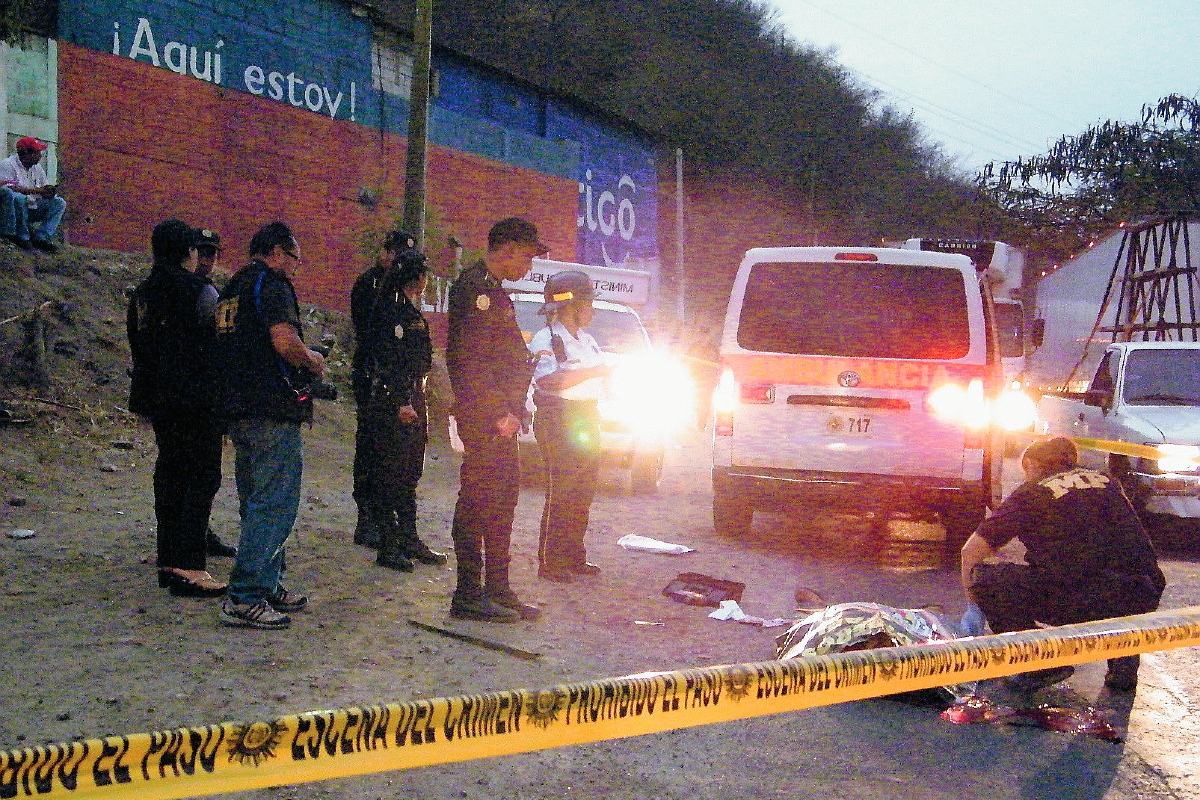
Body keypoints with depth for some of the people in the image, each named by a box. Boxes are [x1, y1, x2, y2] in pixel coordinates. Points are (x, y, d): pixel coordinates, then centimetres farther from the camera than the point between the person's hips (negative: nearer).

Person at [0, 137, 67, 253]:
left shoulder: (37, 168, 14)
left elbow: (45, 189, 12)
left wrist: (50, 191, -15)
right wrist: (35, 190, -25)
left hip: (31, 208, 7)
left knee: (60, 203, -4)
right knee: (20, 198, -38)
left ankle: (41, 237, -18)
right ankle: (22, 237, -24)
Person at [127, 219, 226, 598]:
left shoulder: (142, 293, 13)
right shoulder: (193, 289, -12)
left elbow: (138, 345, 17)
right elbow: (206, 343, -15)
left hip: (156, 395, 9)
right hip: (193, 394, -8)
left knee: (170, 472, 13)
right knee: (203, 474, -6)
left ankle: (169, 561, 16)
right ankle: (188, 566, -12)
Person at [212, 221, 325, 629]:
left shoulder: (232, 288, 20)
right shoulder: (271, 283, -9)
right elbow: (284, 341, -24)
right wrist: (313, 362, -4)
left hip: (238, 410, 10)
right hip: (273, 411, -10)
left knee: (256, 504, 17)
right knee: (275, 505, -8)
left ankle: (267, 586, 25)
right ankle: (244, 599, -10)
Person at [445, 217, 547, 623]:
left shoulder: (493, 291, 21)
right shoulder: (475, 286, -12)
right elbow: (471, 360, -20)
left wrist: (511, 410, 15)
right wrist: (499, 414, -20)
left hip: (499, 418, 11)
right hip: (484, 420, -11)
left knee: (503, 500, 13)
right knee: (479, 500, -7)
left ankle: (497, 590, 20)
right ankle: (468, 595, -2)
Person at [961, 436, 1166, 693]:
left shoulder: (1030, 493, 10)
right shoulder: (1107, 481, 24)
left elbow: (971, 551, 8)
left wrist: (972, 593, 28)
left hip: (1080, 604, -6)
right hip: (1143, 601, 6)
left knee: (985, 577, 5)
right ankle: (1122, 656, 19)